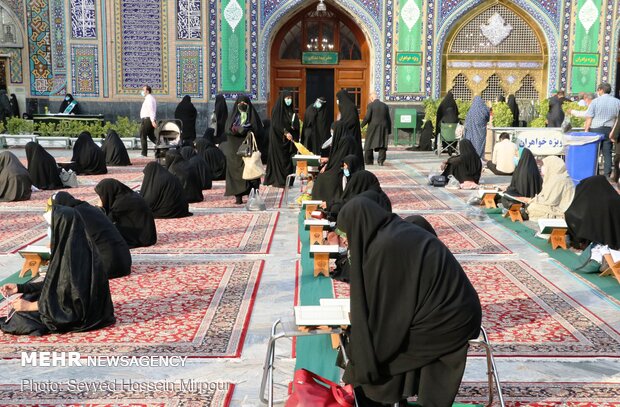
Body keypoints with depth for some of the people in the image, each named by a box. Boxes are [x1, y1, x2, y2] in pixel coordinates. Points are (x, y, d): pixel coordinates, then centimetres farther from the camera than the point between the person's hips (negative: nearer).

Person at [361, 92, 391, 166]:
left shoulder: (370, 105, -5)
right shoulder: (385, 106, 8)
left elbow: (367, 117, -12)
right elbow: (388, 119, 8)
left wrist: (361, 125, 2)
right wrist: (389, 130, 14)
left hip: (373, 128, -3)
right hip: (383, 128, 3)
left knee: (369, 144, 10)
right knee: (382, 145, 5)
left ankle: (368, 161, 16)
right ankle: (381, 160, -6)